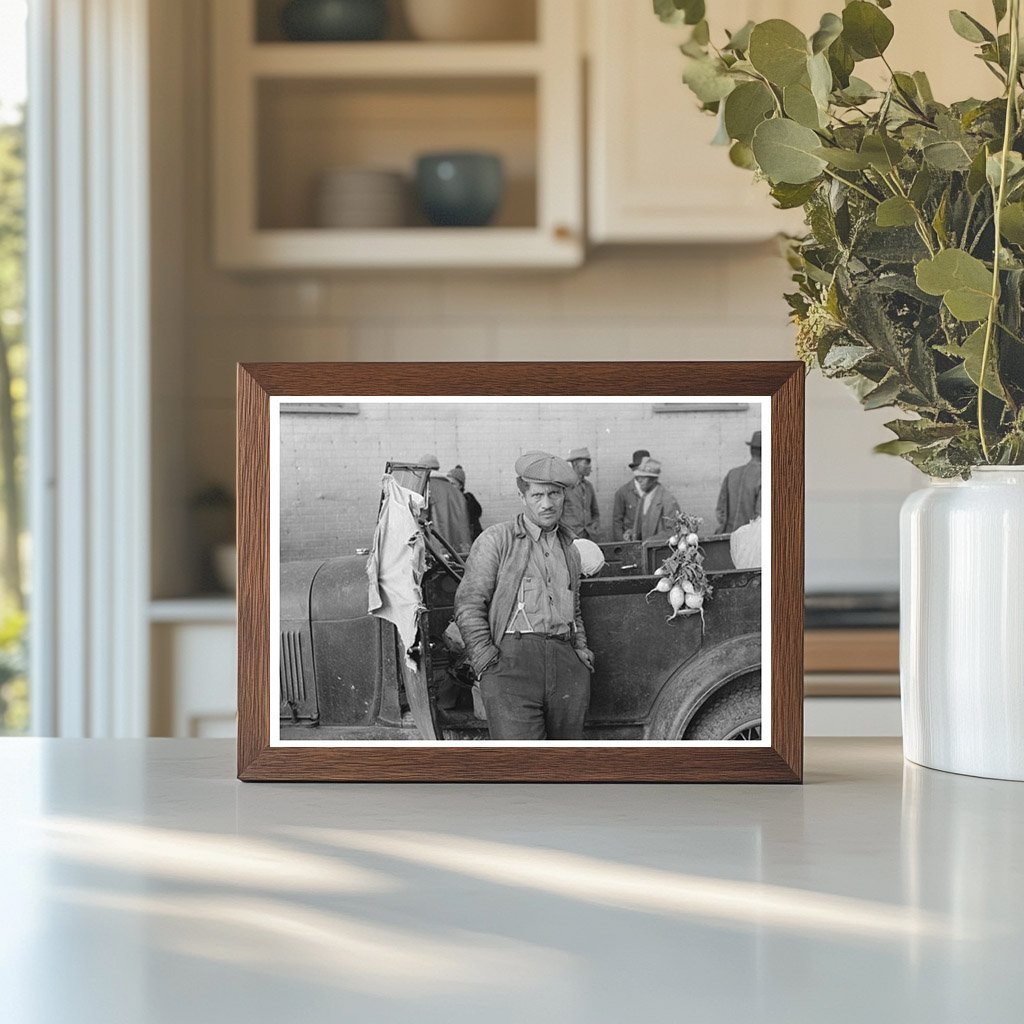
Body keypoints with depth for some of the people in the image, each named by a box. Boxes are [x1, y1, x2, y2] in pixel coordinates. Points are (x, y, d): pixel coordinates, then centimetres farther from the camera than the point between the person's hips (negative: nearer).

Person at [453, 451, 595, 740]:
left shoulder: (569, 550, 24)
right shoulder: (496, 540, 5)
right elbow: (468, 605, -1)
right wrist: (486, 661, -8)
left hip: (568, 669, 6)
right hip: (512, 664, -6)